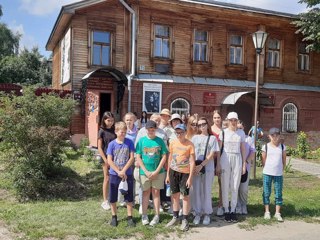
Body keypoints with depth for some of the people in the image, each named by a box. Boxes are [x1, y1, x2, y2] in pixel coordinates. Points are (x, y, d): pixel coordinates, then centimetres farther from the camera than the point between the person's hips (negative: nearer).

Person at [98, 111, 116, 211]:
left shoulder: (114, 130, 7)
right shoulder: (102, 131, -6)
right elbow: (99, 148, -7)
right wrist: (105, 160, -13)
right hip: (106, 158, -4)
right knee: (107, 179, 2)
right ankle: (105, 201, 14)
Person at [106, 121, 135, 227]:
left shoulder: (129, 142, -4)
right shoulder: (112, 144, -5)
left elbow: (131, 158, -6)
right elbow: (109, 161, -6)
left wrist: (123, 171, -13)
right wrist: (118, 172, -14)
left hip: (127, 174, 0)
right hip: (114, 174, 0)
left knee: (129, 197, 7)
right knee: (113, 197, 9)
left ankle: (130, 217, 19)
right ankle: (114, 217, 26)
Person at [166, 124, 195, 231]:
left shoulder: (190, 144, -9)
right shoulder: (173, 143, 3)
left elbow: (192, 162, -9)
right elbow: (170, 159, 10)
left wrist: (190, 177, -13)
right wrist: (167, 174, 10)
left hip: (185, 172, -4)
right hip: (173, 171, 4)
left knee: (185, 195, 2)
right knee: (175, 195, 13)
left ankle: (185, 220, 13)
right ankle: (175, 217, 27)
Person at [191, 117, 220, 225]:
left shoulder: (213, 138, 4)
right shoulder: (195, 137, 9)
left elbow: (211, 155, -4)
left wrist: (201, 165, -13)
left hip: (208, 168, -1)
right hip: (196, 168, 2)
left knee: (207, 191, 4)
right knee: (196, 191, 4)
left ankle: (207, 214, 16)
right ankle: (197, 213, 15)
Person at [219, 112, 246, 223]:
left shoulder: (241, 133, 5)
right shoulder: (223, 132, -1)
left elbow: (243, 149, 9)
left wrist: (244, 164, 6)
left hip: (237, 160, 2)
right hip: (225, 159, -2)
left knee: (235, 186, 6)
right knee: (225, 186, 2)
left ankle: (233, 210, 17)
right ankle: (226, 210, 13)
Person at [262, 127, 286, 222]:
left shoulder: (282, 146, 4)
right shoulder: (266, 146, -1)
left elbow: (284, 160, 9)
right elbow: (263, 160, 4)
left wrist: (281, 169, 5)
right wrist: (267, 169, 2)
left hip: (279, 174, 1)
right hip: (267, 173, -1)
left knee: (278, 194, 4)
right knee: (266, 193, 6)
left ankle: (277, 213, 13)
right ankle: (267, 212, 16)